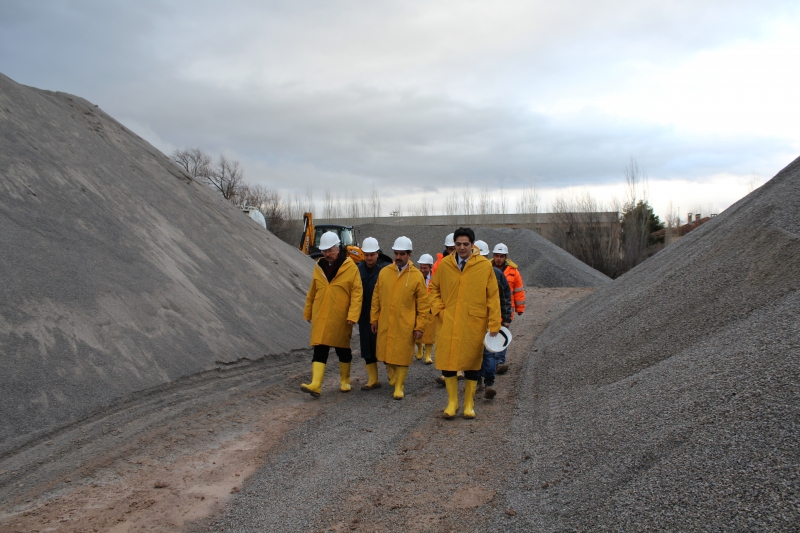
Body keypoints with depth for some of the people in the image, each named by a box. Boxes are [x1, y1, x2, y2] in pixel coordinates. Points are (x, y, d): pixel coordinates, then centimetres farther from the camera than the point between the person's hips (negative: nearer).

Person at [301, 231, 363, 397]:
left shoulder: (350, 268, -8)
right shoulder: (319, 267, 6)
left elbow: (356, 293, -10)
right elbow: (312, 293, 14)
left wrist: (353, 315, -17)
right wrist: (308, 313, 17)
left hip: (340, 319, -3)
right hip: (320, 318, 3)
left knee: (343, 350, 12)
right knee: (319, 350, -3)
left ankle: (345, 381, 29)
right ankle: (316, 385, -7)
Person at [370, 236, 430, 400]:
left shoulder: (417, 276, -6)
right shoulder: (384, 272, 2)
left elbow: (423, 305, -4)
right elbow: (376, 297, 8)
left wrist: (420, 327, -7)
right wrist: (374, 319, 6)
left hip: (405, 325, -3)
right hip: (385, 324, 3)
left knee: (402, 355, 3)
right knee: (387, 353, 13)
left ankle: (399, 386, 16)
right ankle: (393, 374, 40)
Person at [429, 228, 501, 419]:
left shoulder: (485, 266, -4)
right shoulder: (444, 264, 2)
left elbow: (493, 296, -2)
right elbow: (434, 289, 14)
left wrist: (494, 324, -5)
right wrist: (439, 310, 0)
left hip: (474, 324, -1)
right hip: (449, 324, 1)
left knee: (472, 363, 8)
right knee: (447, 362, 1)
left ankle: (469, 404, 24)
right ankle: (452, 401, 19)